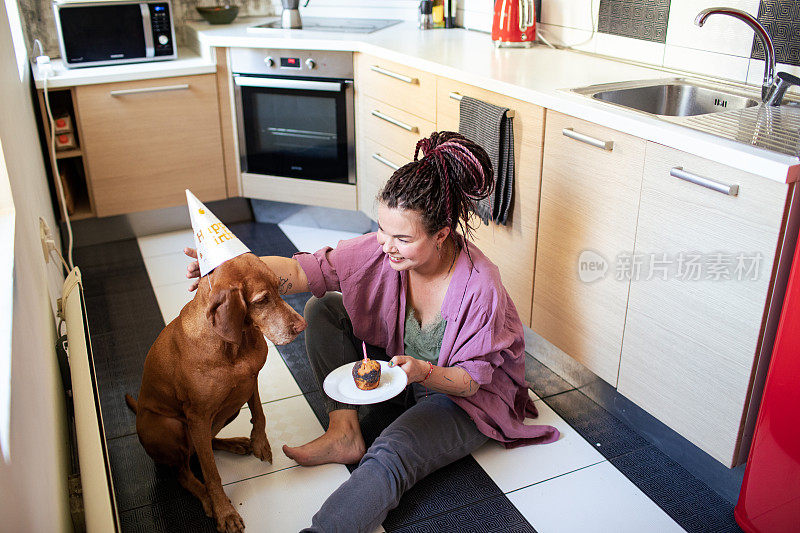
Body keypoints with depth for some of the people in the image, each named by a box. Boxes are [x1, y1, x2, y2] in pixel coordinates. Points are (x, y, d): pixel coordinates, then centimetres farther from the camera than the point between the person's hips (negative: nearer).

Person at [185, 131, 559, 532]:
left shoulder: (480, 288, -32)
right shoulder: (381, 250, -20)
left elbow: (472, 378, -20)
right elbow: (303, 271, -21)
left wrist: (423, 373, -40)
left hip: (466, 398, -6)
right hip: (401, 366, 6)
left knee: (391, 456, -33)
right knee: (323, 309, -8)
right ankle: (345, 431, -10)